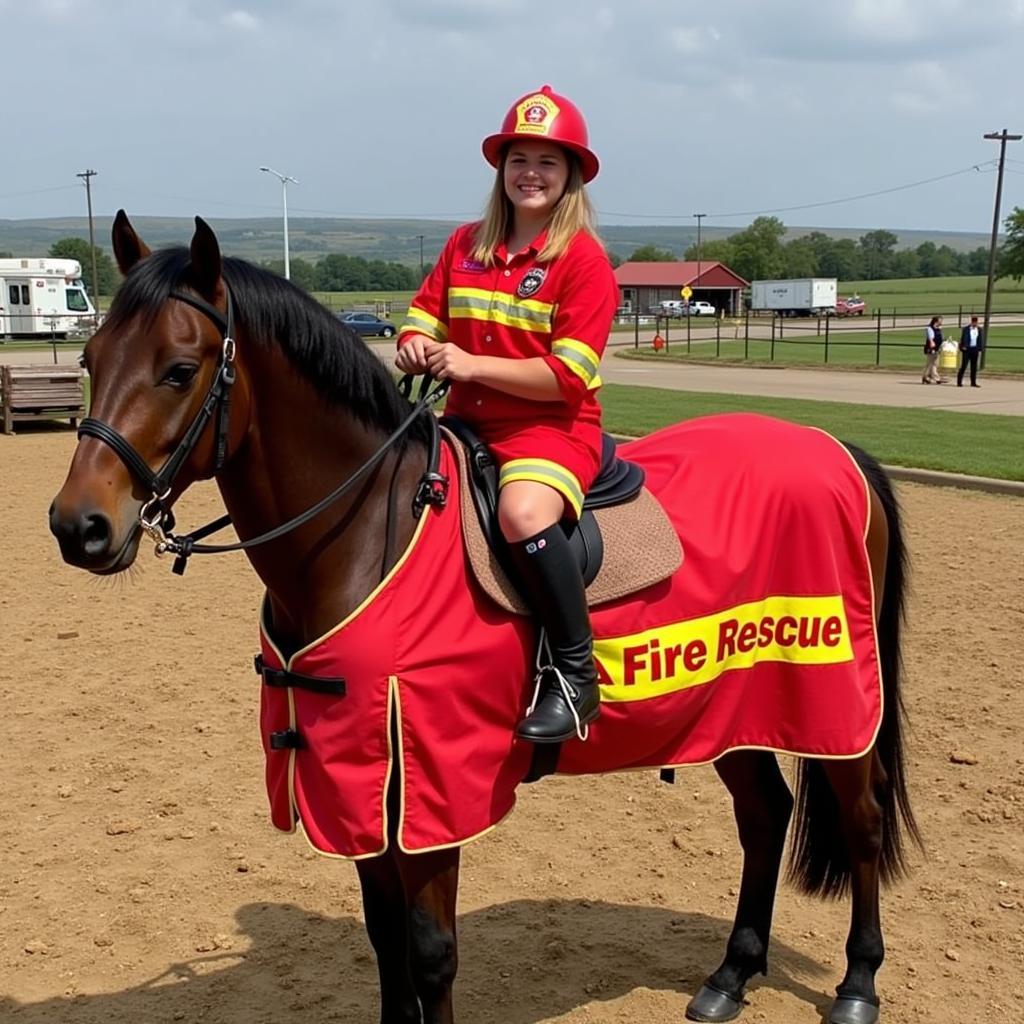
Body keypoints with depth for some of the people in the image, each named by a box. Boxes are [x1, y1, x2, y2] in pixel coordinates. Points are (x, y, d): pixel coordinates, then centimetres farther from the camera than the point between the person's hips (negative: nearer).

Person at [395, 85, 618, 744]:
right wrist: (415, 348, -11)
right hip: (467, 421, 7)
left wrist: (472, 364, -21)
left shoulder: (585, 258, -6)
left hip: (553, 426, -7)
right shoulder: (466, 246, 12)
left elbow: (567, 377, -14)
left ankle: (576, 672, -21)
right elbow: (424, 316, 14)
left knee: (524, 511, -37)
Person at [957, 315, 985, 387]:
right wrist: (963, 347, -17)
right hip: (967, 349, -4)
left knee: (974, 367, 8)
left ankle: (973, 382, 13)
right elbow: (963, 339, -6)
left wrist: (980, 349, 2)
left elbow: (981, 340, 10)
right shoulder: (966, 329, -3)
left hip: (975, 349, 4)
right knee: (964, 365, -3)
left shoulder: (980, 330, 8)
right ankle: (959, 382, 1)